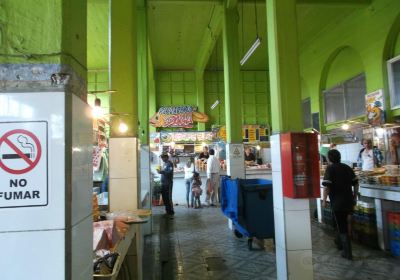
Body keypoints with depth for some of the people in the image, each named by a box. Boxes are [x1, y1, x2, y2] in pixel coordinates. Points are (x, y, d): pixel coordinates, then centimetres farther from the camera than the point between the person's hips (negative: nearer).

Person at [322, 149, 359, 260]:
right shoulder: (347, 167, 6)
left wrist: (324, 200, -10)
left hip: (337, 202, -6)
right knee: (345, 223, 24)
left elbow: (326, 186, -20)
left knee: (342, 227, 2)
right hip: (349, 201, 6)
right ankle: (339, 242, 42)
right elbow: (355, 183, 7)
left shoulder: (330, 169, -12)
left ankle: (348, 253, 5)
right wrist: (355, 197, 17)